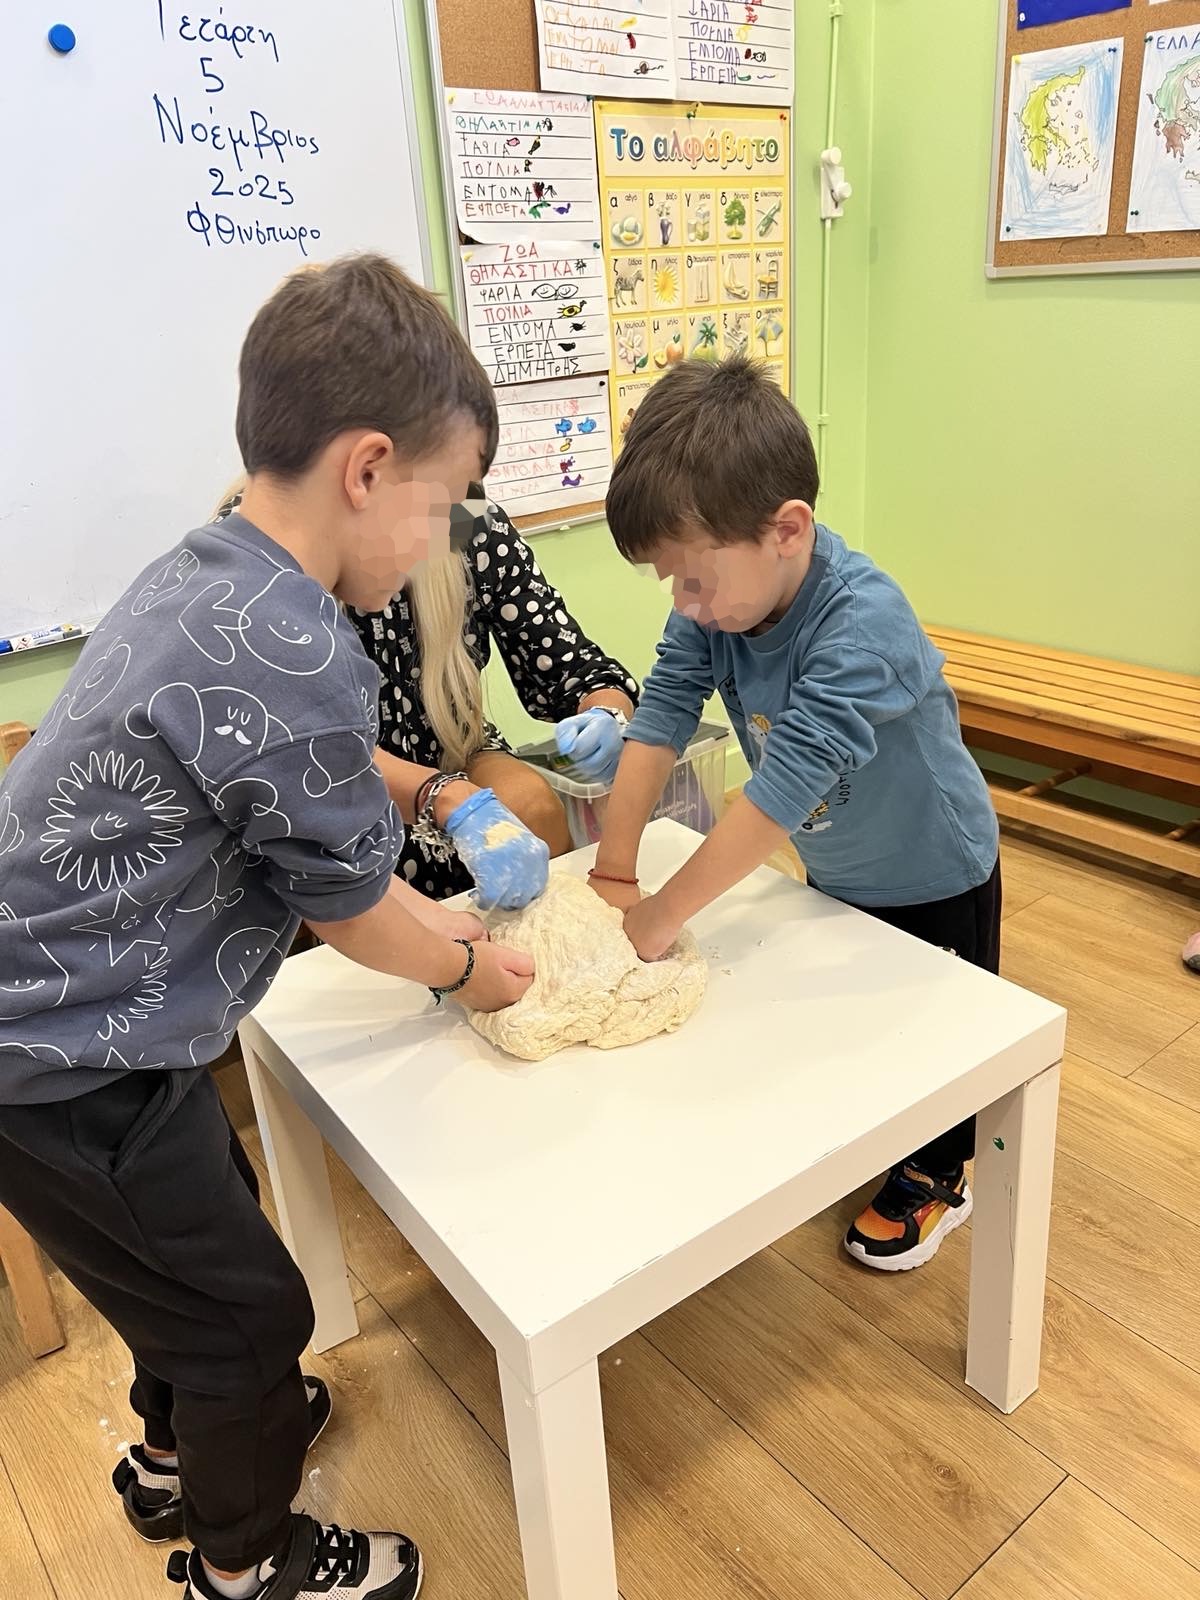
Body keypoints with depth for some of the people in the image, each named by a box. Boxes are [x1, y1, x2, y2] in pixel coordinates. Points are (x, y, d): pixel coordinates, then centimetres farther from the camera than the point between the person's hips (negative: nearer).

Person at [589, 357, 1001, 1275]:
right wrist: (613, 875, -24)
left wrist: (663, 915, -37)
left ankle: (935, 1180, 41)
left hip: (934, 877, -6)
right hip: (833, 872, 6)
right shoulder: (720, 597, -20)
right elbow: (660, 719, -20)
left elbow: (783, 787, -42)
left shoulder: (863, 623, -40)